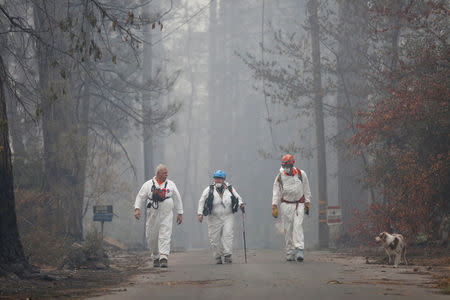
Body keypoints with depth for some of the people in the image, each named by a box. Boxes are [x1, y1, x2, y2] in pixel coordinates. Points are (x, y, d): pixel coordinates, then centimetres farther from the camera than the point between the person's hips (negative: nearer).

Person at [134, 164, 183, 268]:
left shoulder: (171, 185, 8)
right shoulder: (148, 184, 5)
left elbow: (177, 199, 12)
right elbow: (140, 197, 4)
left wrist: (180, 213, 9)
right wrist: (137, 209, -9)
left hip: (166, 216, -1)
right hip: (152, 215, 1)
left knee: (165, 237, -12)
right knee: (152, 238, 6)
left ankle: (164, 258, -18)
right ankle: (155, 257, 23)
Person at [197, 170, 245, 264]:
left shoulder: (230, 189, 3)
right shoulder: (209, 190, -1)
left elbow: (238, 198, 15)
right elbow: (202, 202, 3)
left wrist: (241, 204, -6)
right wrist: (200, 213, -6)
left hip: (227, 217, 0)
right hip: (214, 218, 0)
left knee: (228, 235, -13)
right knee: (215, 238, 0)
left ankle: (227, 256, -12)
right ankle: (218, 257, 14)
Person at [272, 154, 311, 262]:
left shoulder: (301, 174, -2)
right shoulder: (280, 177, -3)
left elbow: (306, 189, 8)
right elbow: (276, 192, 0)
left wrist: (307, 203, 8)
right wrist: (274, 206, -7)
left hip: (299, 204, -1)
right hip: (286, 205, 1)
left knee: (297, 225, -16)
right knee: (288, 229, 0)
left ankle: (299, 250, -23)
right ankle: (290, 252, 7)